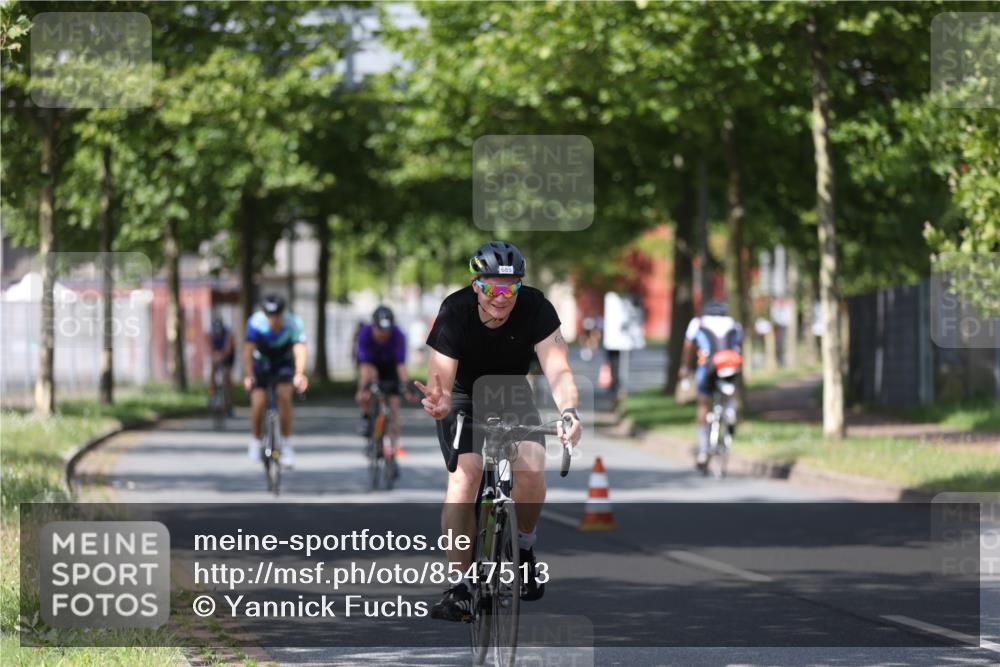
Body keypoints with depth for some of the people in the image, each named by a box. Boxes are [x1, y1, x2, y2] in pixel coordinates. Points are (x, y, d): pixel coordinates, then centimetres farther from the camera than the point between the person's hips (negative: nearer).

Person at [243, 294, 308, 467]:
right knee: (259, 402, -16)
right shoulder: (256, 322, -29)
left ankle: (286, 445, -12)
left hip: (284, 363, 0)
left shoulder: (293, 323, -30)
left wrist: (299, 375, -59)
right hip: (261, 363, 0)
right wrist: (248, 376, -49)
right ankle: (255, 442, 10)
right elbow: (248, 350, -34)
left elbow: (300, 349, -42)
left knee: (284, 395, -24)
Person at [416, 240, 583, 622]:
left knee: (532, 468, -22)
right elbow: (441, 381, -32)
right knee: (464, 476, -24)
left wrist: (569, 410, -55)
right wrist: (438, 403, -56)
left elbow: (557, 369, -34)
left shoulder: (535, 308, -26)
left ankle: (522, 548, 8)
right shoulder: (455, 312, -29)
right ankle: (460, 585, -19)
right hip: (464, 395, -1)